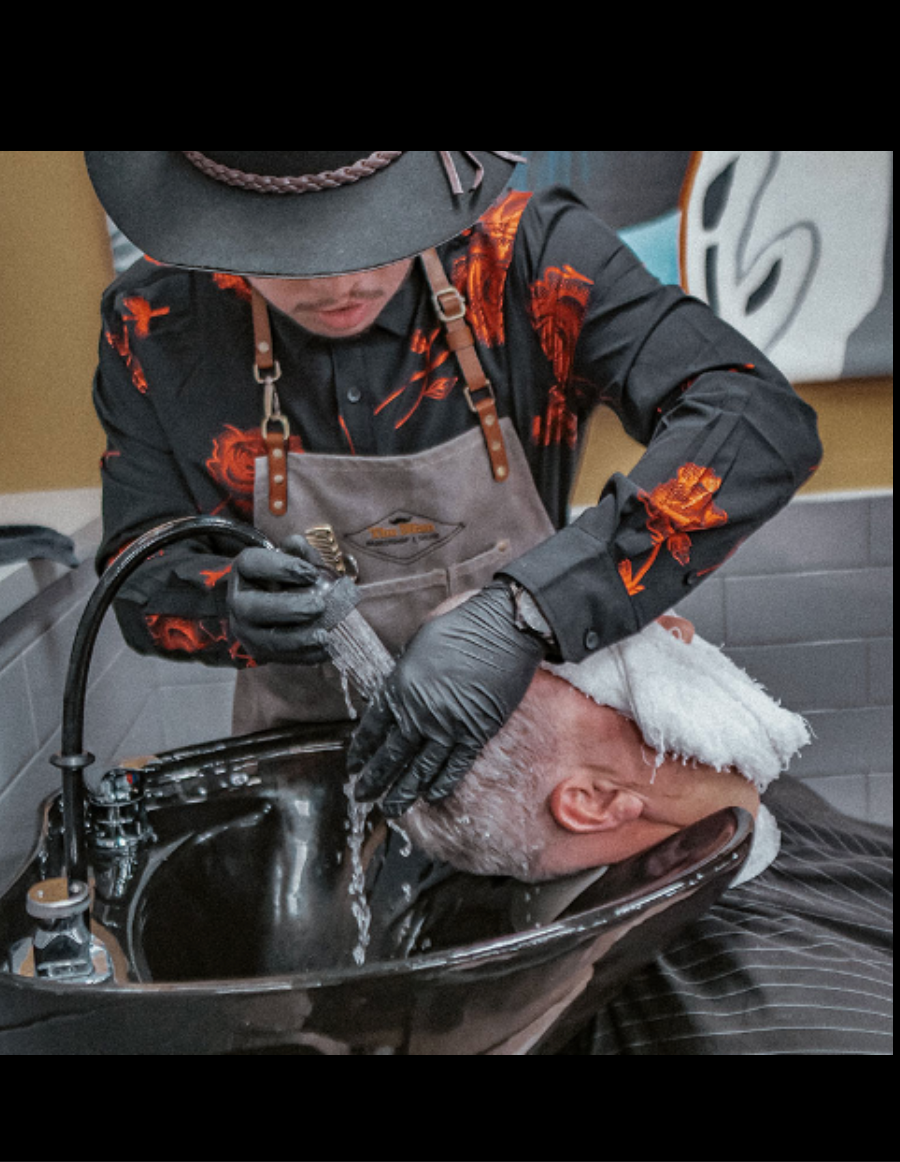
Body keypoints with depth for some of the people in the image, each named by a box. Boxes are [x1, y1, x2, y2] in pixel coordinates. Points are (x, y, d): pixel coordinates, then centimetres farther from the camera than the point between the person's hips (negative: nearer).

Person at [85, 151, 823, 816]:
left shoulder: (527, 256, -16)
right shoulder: (157, 326, -10)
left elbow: (762, 421, -26)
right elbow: (142, 577, 0)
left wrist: (525, 613, -36)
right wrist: (235, 606, -24)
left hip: (530, 731, 0)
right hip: (303, 761, 1)